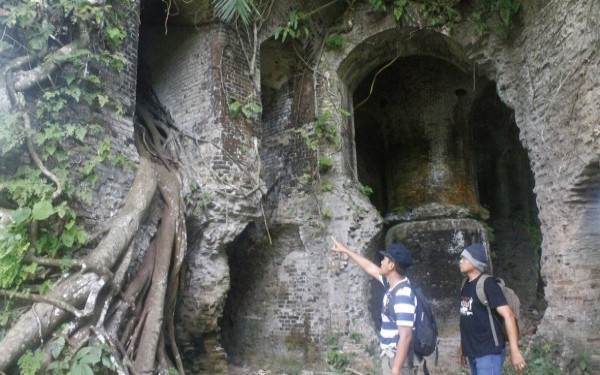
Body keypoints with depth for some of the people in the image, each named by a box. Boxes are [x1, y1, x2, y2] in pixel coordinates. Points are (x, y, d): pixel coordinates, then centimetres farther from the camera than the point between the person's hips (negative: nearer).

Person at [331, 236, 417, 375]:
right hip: (391, 355, 9)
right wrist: (345, 250, 27)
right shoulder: (393, 284, 5)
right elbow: (371, 268, 20)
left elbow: (406, 336, -27)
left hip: (398, 358, -9)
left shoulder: (403, 295, -25)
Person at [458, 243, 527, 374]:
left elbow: (508, 315, -20)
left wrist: (514, 351, -25)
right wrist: (462, 347, 17)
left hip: (488, 352, -8)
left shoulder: (487, 284, -14)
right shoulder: (466, 285, 9)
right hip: (472, 352, 8)